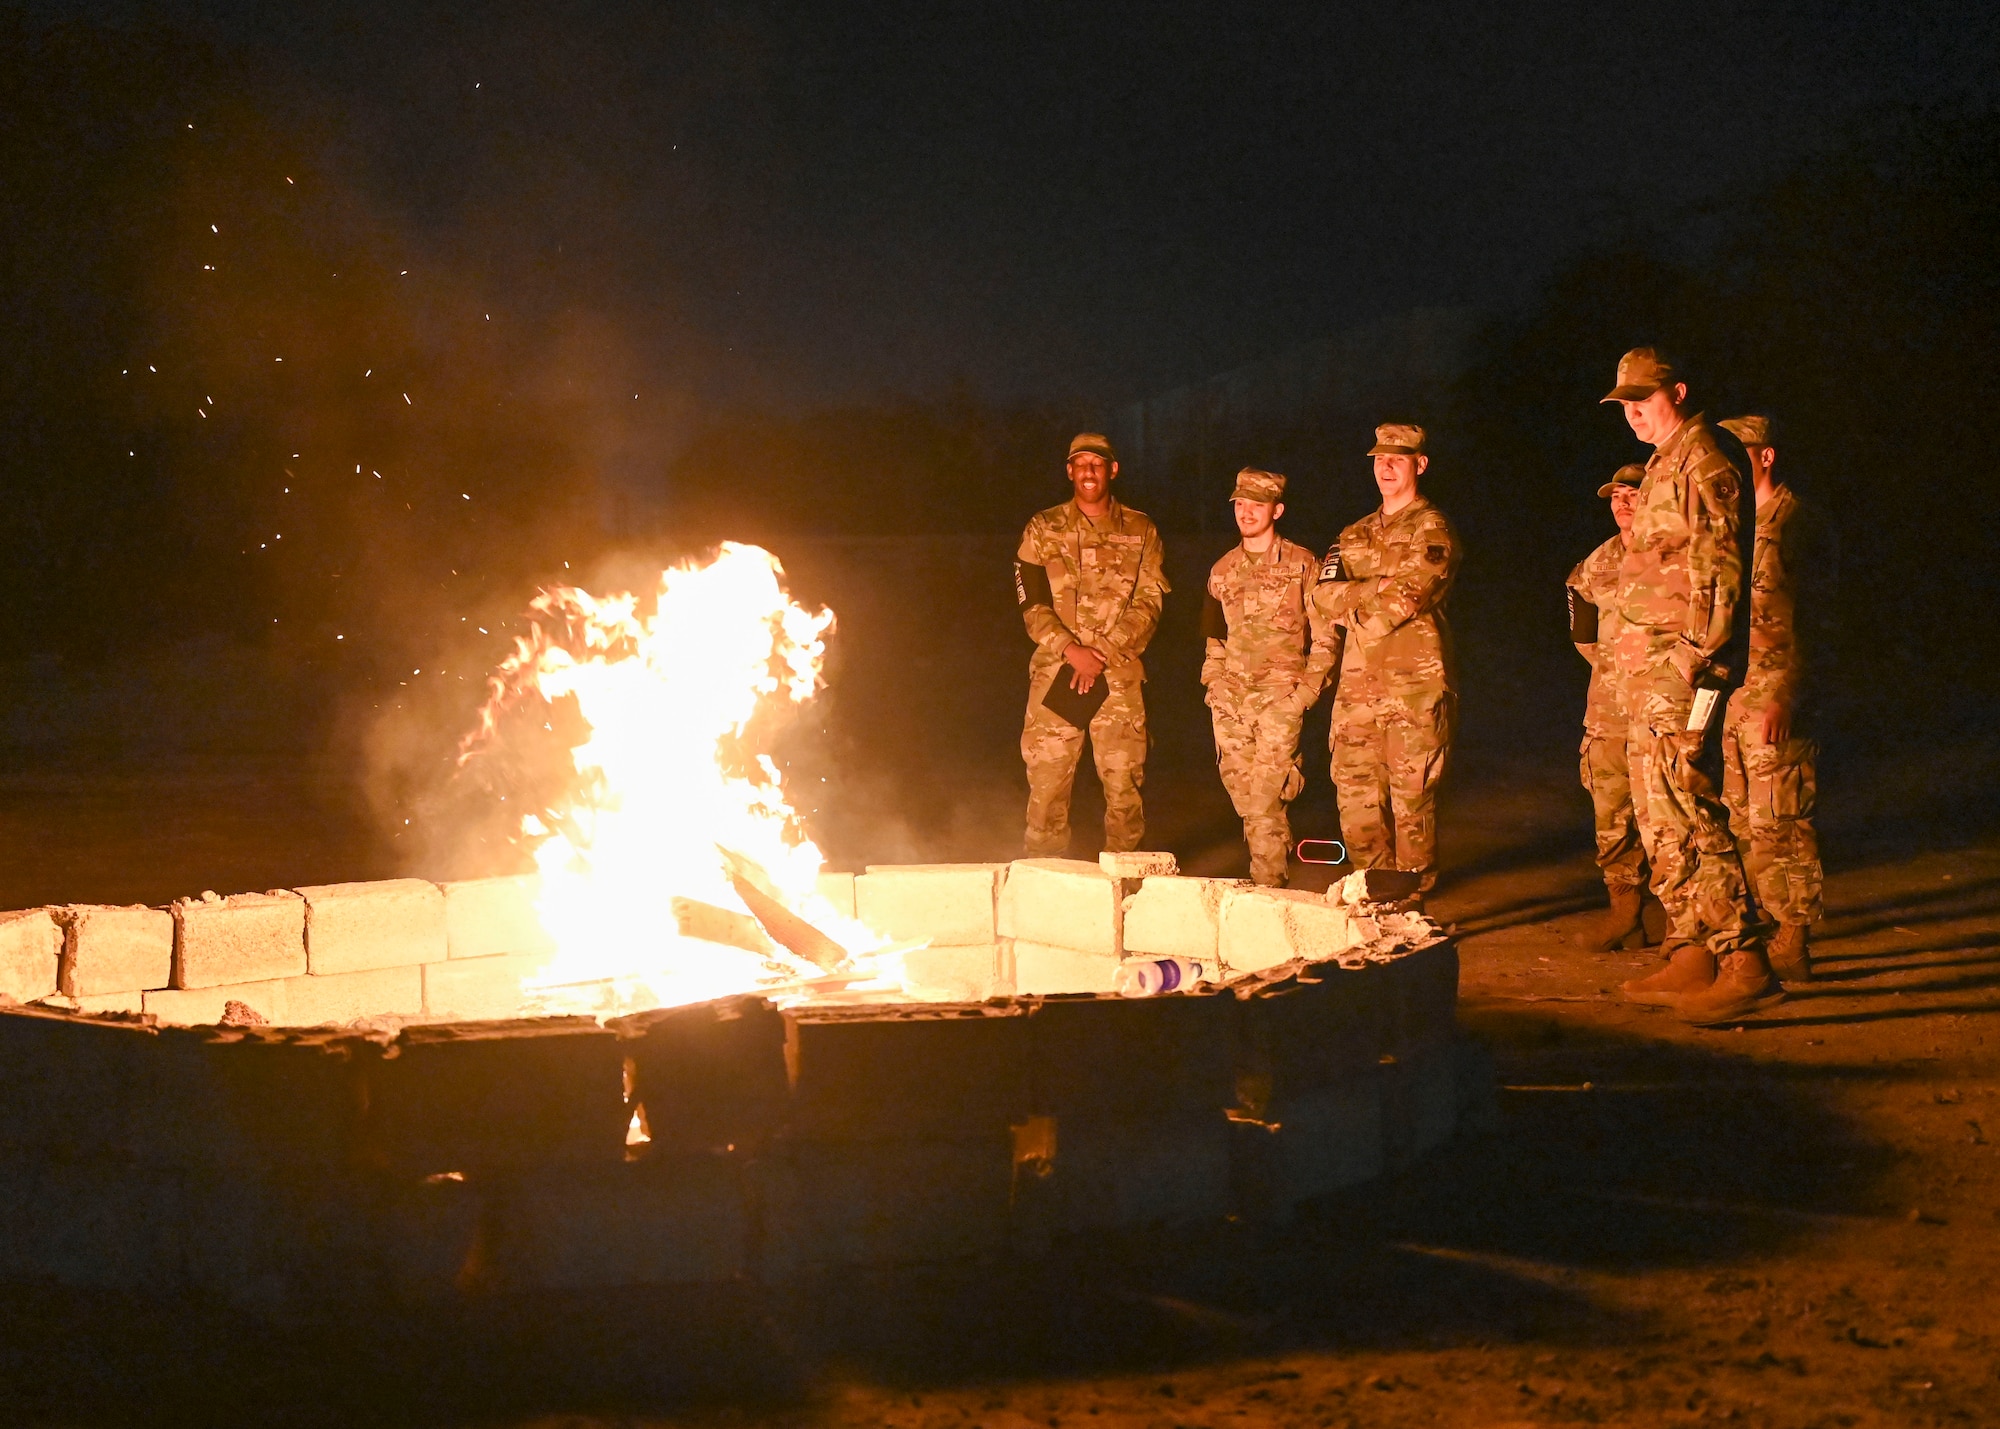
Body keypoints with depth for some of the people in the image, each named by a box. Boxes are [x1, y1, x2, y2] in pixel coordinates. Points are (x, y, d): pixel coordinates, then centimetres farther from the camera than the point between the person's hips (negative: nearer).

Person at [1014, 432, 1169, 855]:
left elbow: (1149, 603, 2)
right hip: (1054, 673, 0)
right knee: (1047, 784, -2)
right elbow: (1033, 605, 3)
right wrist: (1072, 650, -13)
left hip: (1120, 676, 0)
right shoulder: (1042, 530, 8)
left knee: (1124, 785, -1)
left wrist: (1103, 653, -10)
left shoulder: (1140, 531, 9)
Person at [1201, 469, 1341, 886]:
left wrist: (1308, 688, -7)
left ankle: (1268, 886, -8)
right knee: (1244, 799, 4)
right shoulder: (1222, 570, 15)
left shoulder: (1302, 565, 1)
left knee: (1265, 800, -13)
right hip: (1231, 697, 5)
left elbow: (1324, 636, 1)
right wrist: (1213, 683, 11)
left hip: (1280, 695, -5)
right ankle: (1281, 850, 21)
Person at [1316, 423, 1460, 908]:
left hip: (1413, 685, -6)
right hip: (1358, 684, 6)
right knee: (1356, 795, 4)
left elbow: (1408, 599, -13)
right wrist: (1377, 588, -8)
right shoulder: (1354, 536, 22)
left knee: (1410, 797, -6)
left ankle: (1411, 897, 0)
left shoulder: (1431, 529, 1)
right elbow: (1325, 594, 9)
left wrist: (1352, 607, -1)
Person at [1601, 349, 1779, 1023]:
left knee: (1683, 810, -15)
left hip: (1680, 662, -11)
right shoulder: (1667, 464, 21)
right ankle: (1691, 955, 17)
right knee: (1659, 814, 12)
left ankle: (1744, 964, -15)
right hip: (1650, 665, 11)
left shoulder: (1704, 458, -10)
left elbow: (1718, 567, -18)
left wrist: (1699, 658, -24)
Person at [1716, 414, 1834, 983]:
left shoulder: (1792, 521, -10)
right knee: (1744, 820, 10)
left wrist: (1784, 695, -22)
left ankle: (1793, 947, -4)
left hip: (1774, 687, -9)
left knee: (1778, 820, -8)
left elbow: (1806, 617, -16)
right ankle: (1763, 933, 17)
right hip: (1738, 687, 9)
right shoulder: (1742, 522, 19)